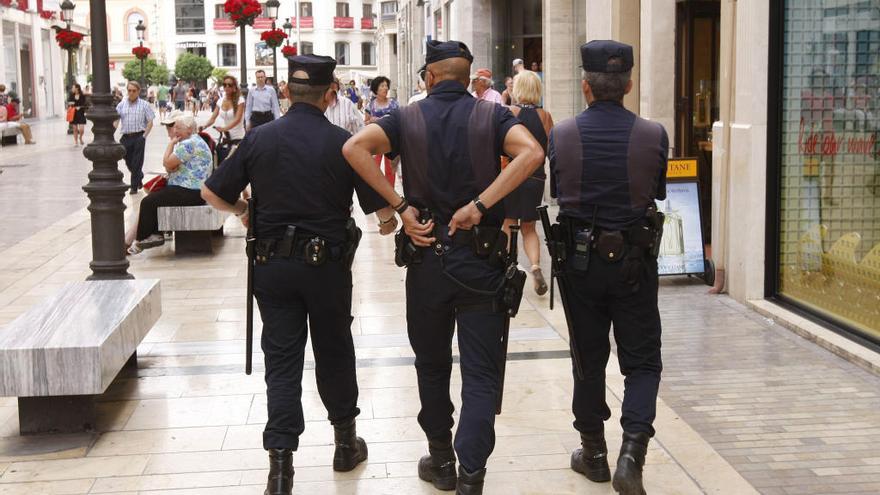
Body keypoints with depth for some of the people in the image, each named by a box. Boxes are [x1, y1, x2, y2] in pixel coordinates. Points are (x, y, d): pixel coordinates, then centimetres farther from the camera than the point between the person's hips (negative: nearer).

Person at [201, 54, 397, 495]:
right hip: (328, 263, -1)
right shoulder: (342, 143, -10)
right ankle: (346, 442, 31)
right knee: (334, 351, 16)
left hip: (273, 264, 1)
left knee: (281, 359, 5)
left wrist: (243, 210, 21)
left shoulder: (259, 139, -3)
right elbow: (381, 205, -6)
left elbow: (212, 193, 0)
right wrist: (389, 220, 18)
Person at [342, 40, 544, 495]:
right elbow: (531, 153, -20)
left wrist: (400, 206, -13)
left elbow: (354, 147, -16)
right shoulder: (492, 115, 0)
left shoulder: (408, 118, 2)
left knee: (432, 364, 19)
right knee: (480, 375, 3)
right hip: (482, 260, -1)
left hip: (426, 256, 1)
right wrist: (480, 204, -18)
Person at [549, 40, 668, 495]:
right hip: (635, 263, -1)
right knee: (641, 362, 9)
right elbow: (658, 193, 5)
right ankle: (631, 454, -6)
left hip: (580, 261, 1)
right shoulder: (653, 135, -10)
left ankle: (593, 453, 27)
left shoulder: (560, 136, -7)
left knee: (588, 359, 15)